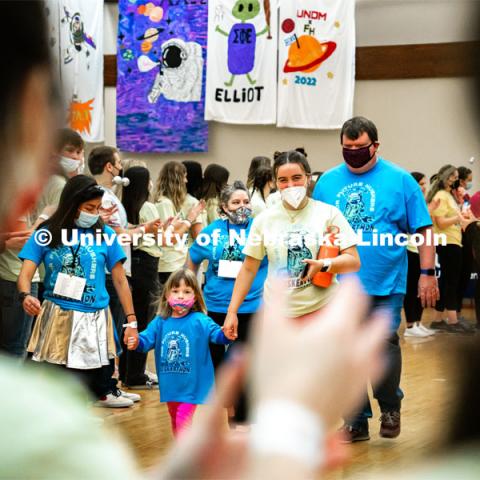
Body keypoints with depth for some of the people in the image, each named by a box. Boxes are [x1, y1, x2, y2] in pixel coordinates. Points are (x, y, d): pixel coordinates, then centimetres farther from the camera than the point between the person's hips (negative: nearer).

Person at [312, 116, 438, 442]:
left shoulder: (399, 180, -1)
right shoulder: (328, 182, 7)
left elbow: (424, 230, 0)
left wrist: (428, 273, -5)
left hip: (386, 284, -3)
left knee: (384, 344, -7)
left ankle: (390, 407, 17)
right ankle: (357, 419, 17)